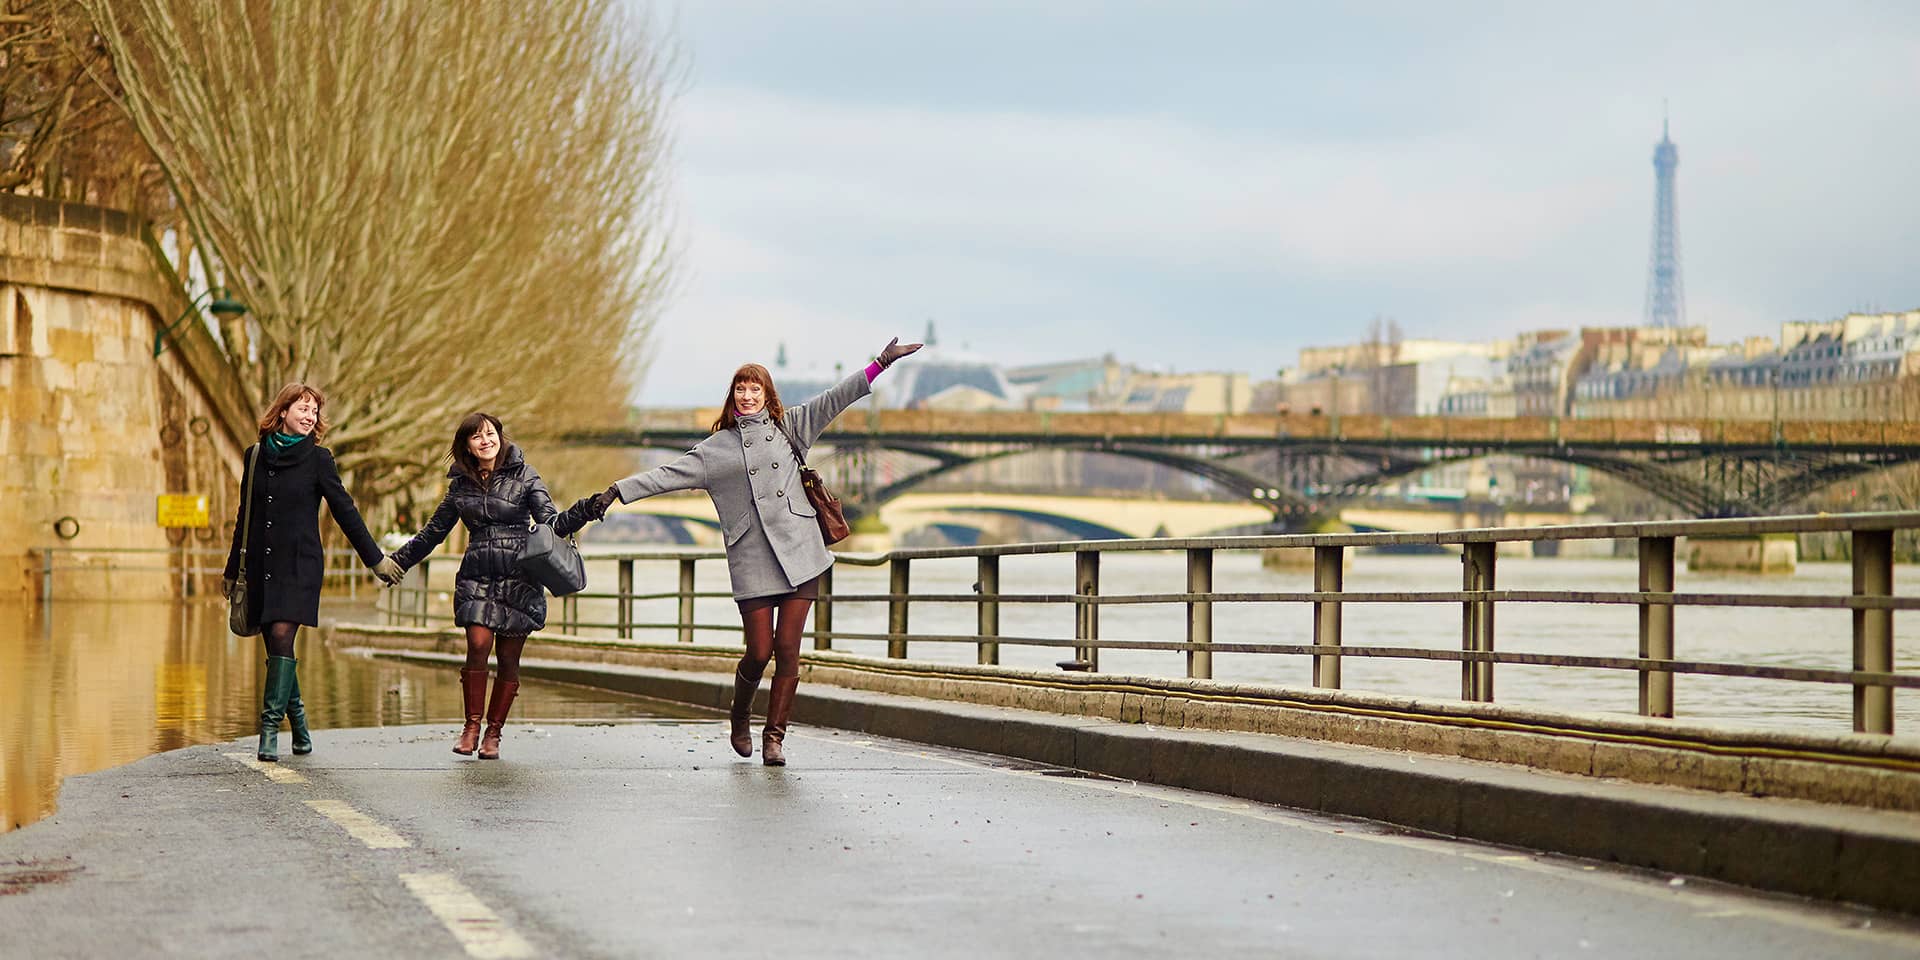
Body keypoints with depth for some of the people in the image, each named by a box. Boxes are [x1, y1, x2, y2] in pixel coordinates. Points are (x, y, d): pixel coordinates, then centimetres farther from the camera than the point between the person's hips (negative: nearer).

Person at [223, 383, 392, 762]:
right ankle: (297, 720, 20)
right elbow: (245, 515, 17)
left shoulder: (317, 459, -1)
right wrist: (232, 570, 22)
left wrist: (374, 558, 3)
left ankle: (270, 727, -17)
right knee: (274, 642, 4)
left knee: (281, 636, -16)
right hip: (262, 566, 4)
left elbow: (345, 511, 3)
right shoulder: (256, 456, 9)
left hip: (299, 564, -4)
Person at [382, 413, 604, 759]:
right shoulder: (461, 484, 10)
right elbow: (434, 530, 23)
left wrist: (584, 511, -22)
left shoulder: (523, 476, 2)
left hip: (518, 577, -2)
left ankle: (493, 732, 8)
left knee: (509, 656, -2)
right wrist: (398, 561, 27)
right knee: (478, 645, -14)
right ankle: (471, 726, -3)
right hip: (476, 577, 2)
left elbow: (552, 523, -4)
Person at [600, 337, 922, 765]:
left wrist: (881, 363, 5)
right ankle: (740, 719, 24)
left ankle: (775, 736, 6)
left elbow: (834, 399, 10)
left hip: (800, 553, 1)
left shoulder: (787, 427, 13)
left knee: (787, 648, -3)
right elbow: (669, 475, 6)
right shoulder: (716, 449, 10)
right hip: (752, 561, -1)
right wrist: (616, 492, -3)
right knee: (759, 652, -4)